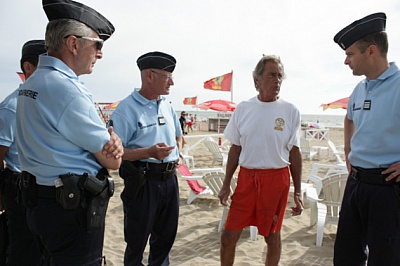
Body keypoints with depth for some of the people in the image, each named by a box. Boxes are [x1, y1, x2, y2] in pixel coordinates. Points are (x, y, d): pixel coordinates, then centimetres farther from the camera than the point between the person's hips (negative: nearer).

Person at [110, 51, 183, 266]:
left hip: (169, 178, 7)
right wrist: (149, 153, -26)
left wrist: (178, 155, 9)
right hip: (143, 181, -7)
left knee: (165, 237, 20)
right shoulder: (127, 108, -12)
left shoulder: (167, 105, 11)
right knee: (137, 242, 9)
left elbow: (178, 135, 26)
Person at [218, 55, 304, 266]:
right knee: (228, 236, 6)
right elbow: (235, 149, 8)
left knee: (272, 236, 14)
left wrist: (298, 192, 1)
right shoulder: (243, 109, 3)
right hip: (246, 177, 2)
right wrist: (226, 184, 7)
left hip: (277, 179, -1)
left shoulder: (290, 111, -2)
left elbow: (294, 153, 3)